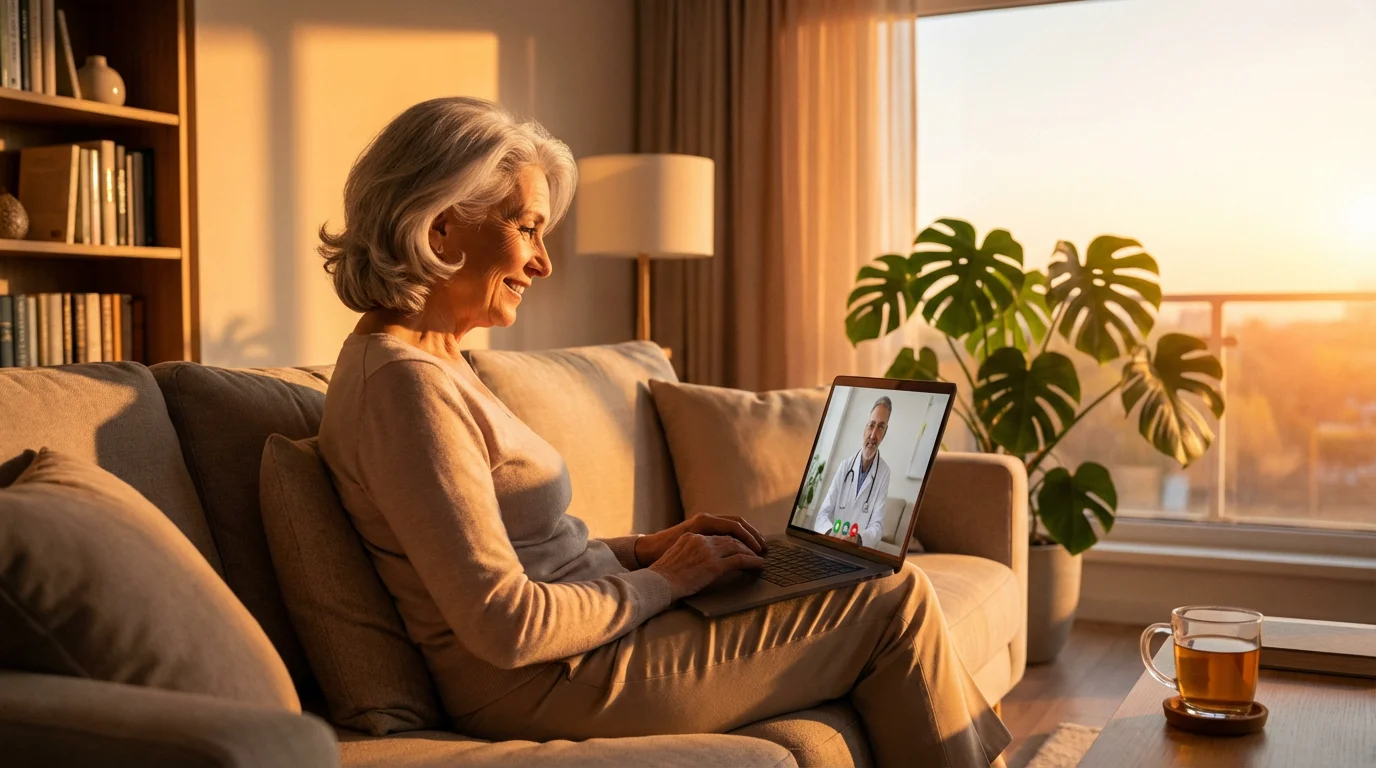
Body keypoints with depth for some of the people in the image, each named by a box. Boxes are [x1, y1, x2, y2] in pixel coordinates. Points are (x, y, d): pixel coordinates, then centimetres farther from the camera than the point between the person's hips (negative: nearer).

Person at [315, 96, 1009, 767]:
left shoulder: (426, 359, 11)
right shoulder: (405, 384, -21)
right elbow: (506, 626, -25)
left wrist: (643, 548, 4)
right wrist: (661, 580, -12)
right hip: (550, 686, -10)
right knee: (896, 606, -4)